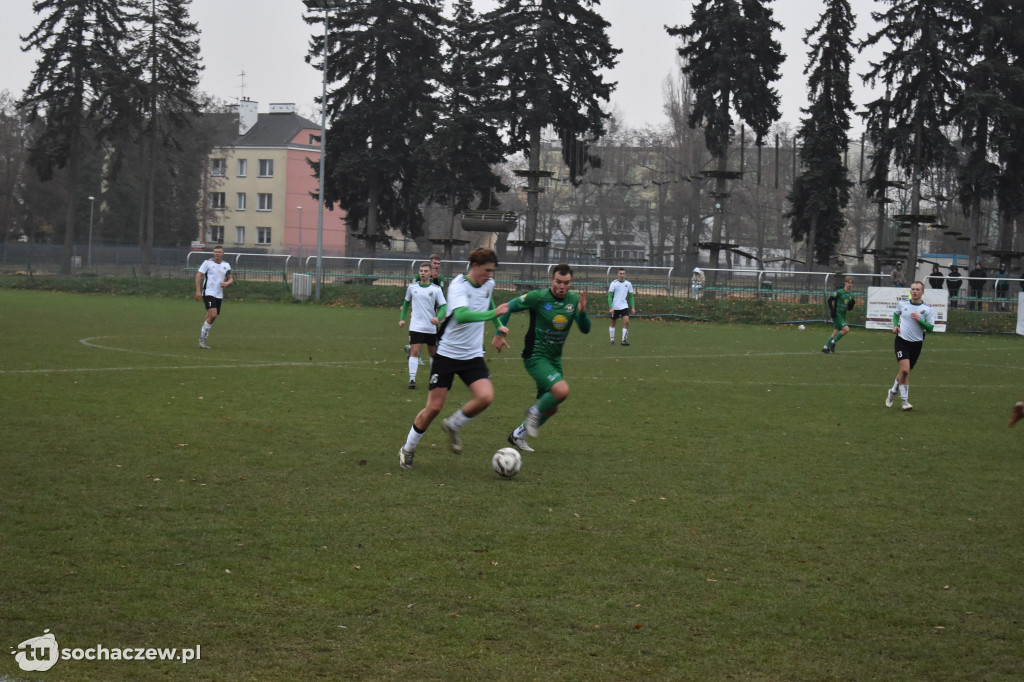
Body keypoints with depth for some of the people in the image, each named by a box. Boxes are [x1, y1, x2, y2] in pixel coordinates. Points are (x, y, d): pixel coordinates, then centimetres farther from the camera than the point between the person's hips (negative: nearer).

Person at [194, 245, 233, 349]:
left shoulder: (226, 265, 10)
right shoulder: (207, 262, -4)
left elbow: (231, 278, 16)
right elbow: (199, 275, -4)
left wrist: (227, 283, -9)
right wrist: (198, 291, -12)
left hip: (219, 295, 6)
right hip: (208, 293, -6)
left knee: (211, 318, 7)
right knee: (213, 314, -21)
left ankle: (202, 341, 18)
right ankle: (202, 339, -12)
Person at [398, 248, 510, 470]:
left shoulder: (488, 284, 3)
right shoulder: (458, 286, -20)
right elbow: (461, 315, -39)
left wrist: (498, 325, 30)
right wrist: (492, 314, -43)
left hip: (473, 355, 5)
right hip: (447, 353, -5)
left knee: (485, 396, -18)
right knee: (434, 407, -4)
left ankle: (453, 426, 9)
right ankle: (407, 450, 18)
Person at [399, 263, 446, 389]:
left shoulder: (436, 289, -3)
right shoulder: (412, 287, 3)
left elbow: (443, 306, -5)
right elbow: (406, 302, 18)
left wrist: (438, 317, -23)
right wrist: (402, 318, 12)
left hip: (431, 327, 0)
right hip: (416, 326, 0)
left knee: (433, 353, 12)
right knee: (414, 351, -12)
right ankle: (412, 379, -14)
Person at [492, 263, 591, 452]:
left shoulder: (574, 300, -1)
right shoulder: (538, 297, -16)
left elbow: (585, 329, -5)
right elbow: (509, 307, -6)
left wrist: (582, 312, -24)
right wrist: (499, 334, -11)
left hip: (554, 358, 7)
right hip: (535, 356, -7)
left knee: (551, 408, 13)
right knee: (562, 390, -29)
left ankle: (518, 435, 32)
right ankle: (535, 412, 0)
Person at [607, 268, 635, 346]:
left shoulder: (628, 284, 3)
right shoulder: (613, 283, -7)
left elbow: (631, 296, 12)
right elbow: (610, 296, -8)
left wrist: (633, 307, 6)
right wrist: (610, 307, -17)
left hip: (624, 306, 2)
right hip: (615, 307, -2)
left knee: (626, 321, -15)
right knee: (612, 323, 7)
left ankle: (624, 340, -10)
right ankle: (612, 339, 23)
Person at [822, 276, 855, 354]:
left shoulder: (851, 296, 10)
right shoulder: (839, 292, -10)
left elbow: (849, 309, 15)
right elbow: (830, 300, -8)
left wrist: (852, 303, -6)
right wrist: (832, 310, -15)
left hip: (843, 316, 7)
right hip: (837, 315, -7)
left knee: (836, 332, 8)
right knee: (846, 329, -19)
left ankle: (826, 347, 17)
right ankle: (833, 342, -4)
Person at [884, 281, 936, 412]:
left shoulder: (927, 309, -4)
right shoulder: (902, 304, 1)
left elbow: (930, 328, -7)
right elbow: (896, 314, 23)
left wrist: (919, 320, -21)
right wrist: (895, 325, 6)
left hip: (916, 343, 1)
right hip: (902, 341, -1)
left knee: (905, 371, 12)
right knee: (905, 369, -18)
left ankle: (893, 391, 37)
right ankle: (905, 400, -8)